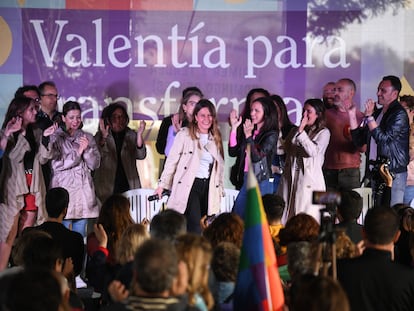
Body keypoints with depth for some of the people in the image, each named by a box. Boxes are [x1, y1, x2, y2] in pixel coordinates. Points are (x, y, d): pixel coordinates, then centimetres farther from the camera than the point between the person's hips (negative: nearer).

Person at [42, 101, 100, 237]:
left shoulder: (87, 138, 13)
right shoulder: (56, 137, 2)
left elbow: (95, 164, 8)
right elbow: (57, 165, -8)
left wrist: (87, 149, -9)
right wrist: (78, 152, -11)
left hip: (83, 191, 4)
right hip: (63, 189, -4)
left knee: (80, 234, 5)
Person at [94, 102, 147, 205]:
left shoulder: (131, 135, 11)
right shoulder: (100, 136, 6)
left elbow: (141, 155, -4)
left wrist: (139, 135, -18)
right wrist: (104, 137, -25)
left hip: (129, 185, 1)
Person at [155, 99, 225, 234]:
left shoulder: (216, 139, 15)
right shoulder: (184, 135, -1)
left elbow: (220, 166, 21)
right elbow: (171, 161, -1)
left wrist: (220, 189, 17)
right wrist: (163, 184, -3)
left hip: (208, 187, 5)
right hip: (188, 186, -5)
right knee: (195, 229, -16)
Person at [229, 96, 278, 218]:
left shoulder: (271, 135, -6)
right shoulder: (252, 131, 12)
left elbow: (257, 156, -16)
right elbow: (233, 152, 9)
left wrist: (248, 135, -19)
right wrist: (234, 128, 4)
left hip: (262, 182, -7)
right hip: (247, 180, 7)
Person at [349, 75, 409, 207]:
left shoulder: (399, 114, -9)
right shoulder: (377, 113, 15)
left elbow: (383, 140, -19)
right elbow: (359, 140, 13)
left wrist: (369, 117, -20)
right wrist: (352, 116, 4)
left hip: (393, 172, -8)